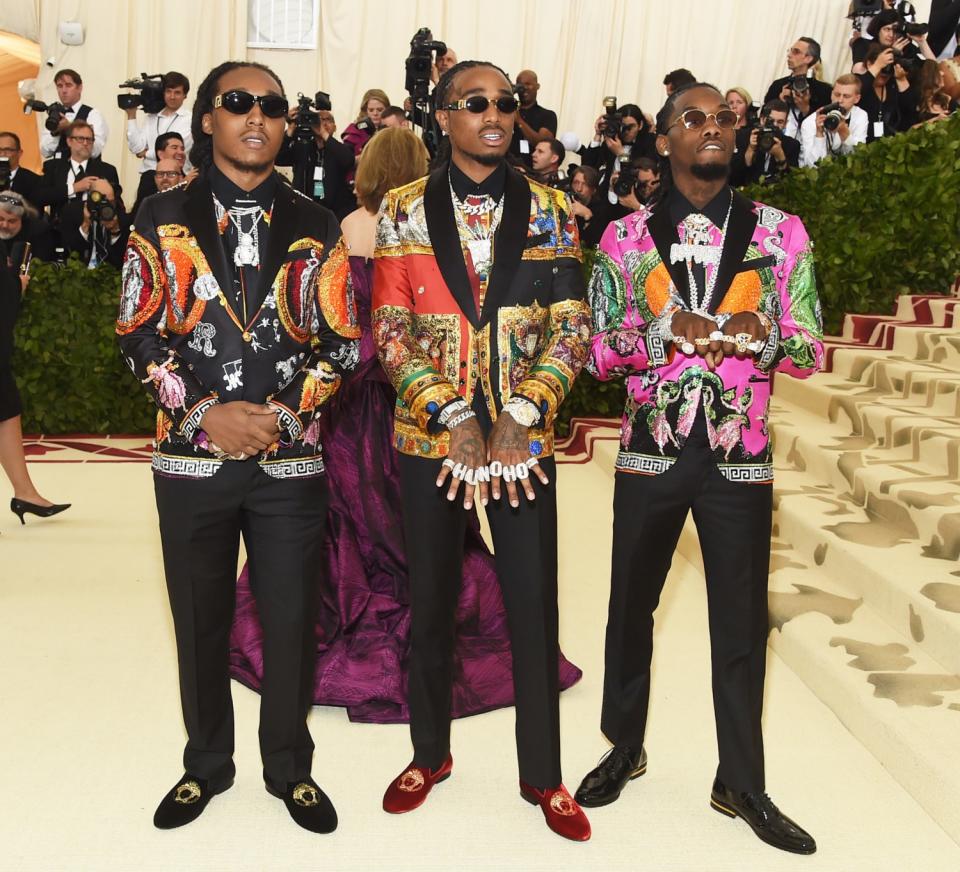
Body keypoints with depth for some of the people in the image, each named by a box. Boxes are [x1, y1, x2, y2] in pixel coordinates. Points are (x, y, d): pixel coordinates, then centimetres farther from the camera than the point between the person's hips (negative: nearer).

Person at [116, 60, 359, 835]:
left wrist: (283, 414, -12)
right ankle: (207, 764, 34)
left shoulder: (316, 227, 5)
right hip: (191, 458, 0)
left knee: (292, 620, 7)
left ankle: (291, 767, 29)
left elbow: (340, 343, 2)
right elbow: (138, 335, 1)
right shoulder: (163, 219, 3)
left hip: (291, 460, 0)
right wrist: (206, 413, -11)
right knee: (201, 620, 12)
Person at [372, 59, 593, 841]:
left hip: (523, 439, 0)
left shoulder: (550, 211, 3)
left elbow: (571, 326, -1)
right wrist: (453, 419, -14)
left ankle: (543, 773, 23)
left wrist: (520, 416, -14)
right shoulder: (404, 212, 1)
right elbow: (390, 331, -3)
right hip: (430, 436, 0)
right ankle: (430, 753, 33)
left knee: (534, 604, 5)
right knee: (431, 602, 12)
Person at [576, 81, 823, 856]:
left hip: (740, 457, 0)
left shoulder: (781, 232, 3)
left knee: (741, 621, 7)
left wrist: (758, 334, -20)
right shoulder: (626, 237, 2)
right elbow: (598, 353, -2)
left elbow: (810, 351, 1)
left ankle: (741, 784, 23)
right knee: (632, 606, 14)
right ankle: (626, 748, 35)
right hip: (651, 452, 1)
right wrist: (671, 330, -19)